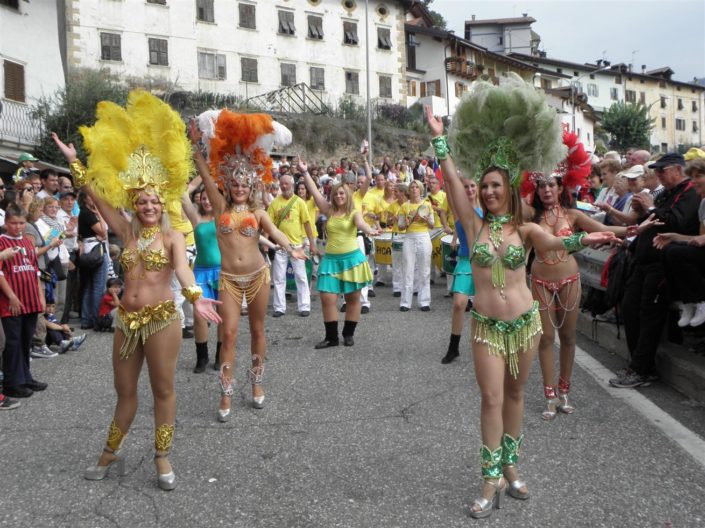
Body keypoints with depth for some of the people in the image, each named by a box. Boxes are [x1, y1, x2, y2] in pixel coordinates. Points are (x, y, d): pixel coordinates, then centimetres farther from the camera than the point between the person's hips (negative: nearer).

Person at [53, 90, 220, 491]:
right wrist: (74, 161, 5)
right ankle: (111, 454, 31)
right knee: (125, 390, 16)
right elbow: (98, 198, 5)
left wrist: (194, 297, -43)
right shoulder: (128, 233, 7)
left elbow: (182, 267, -23)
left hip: (162, 318, -4)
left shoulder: (173, 237, -5)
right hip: (127, 320, 4)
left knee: (163, 389, 6)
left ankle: (162, 458, 19)